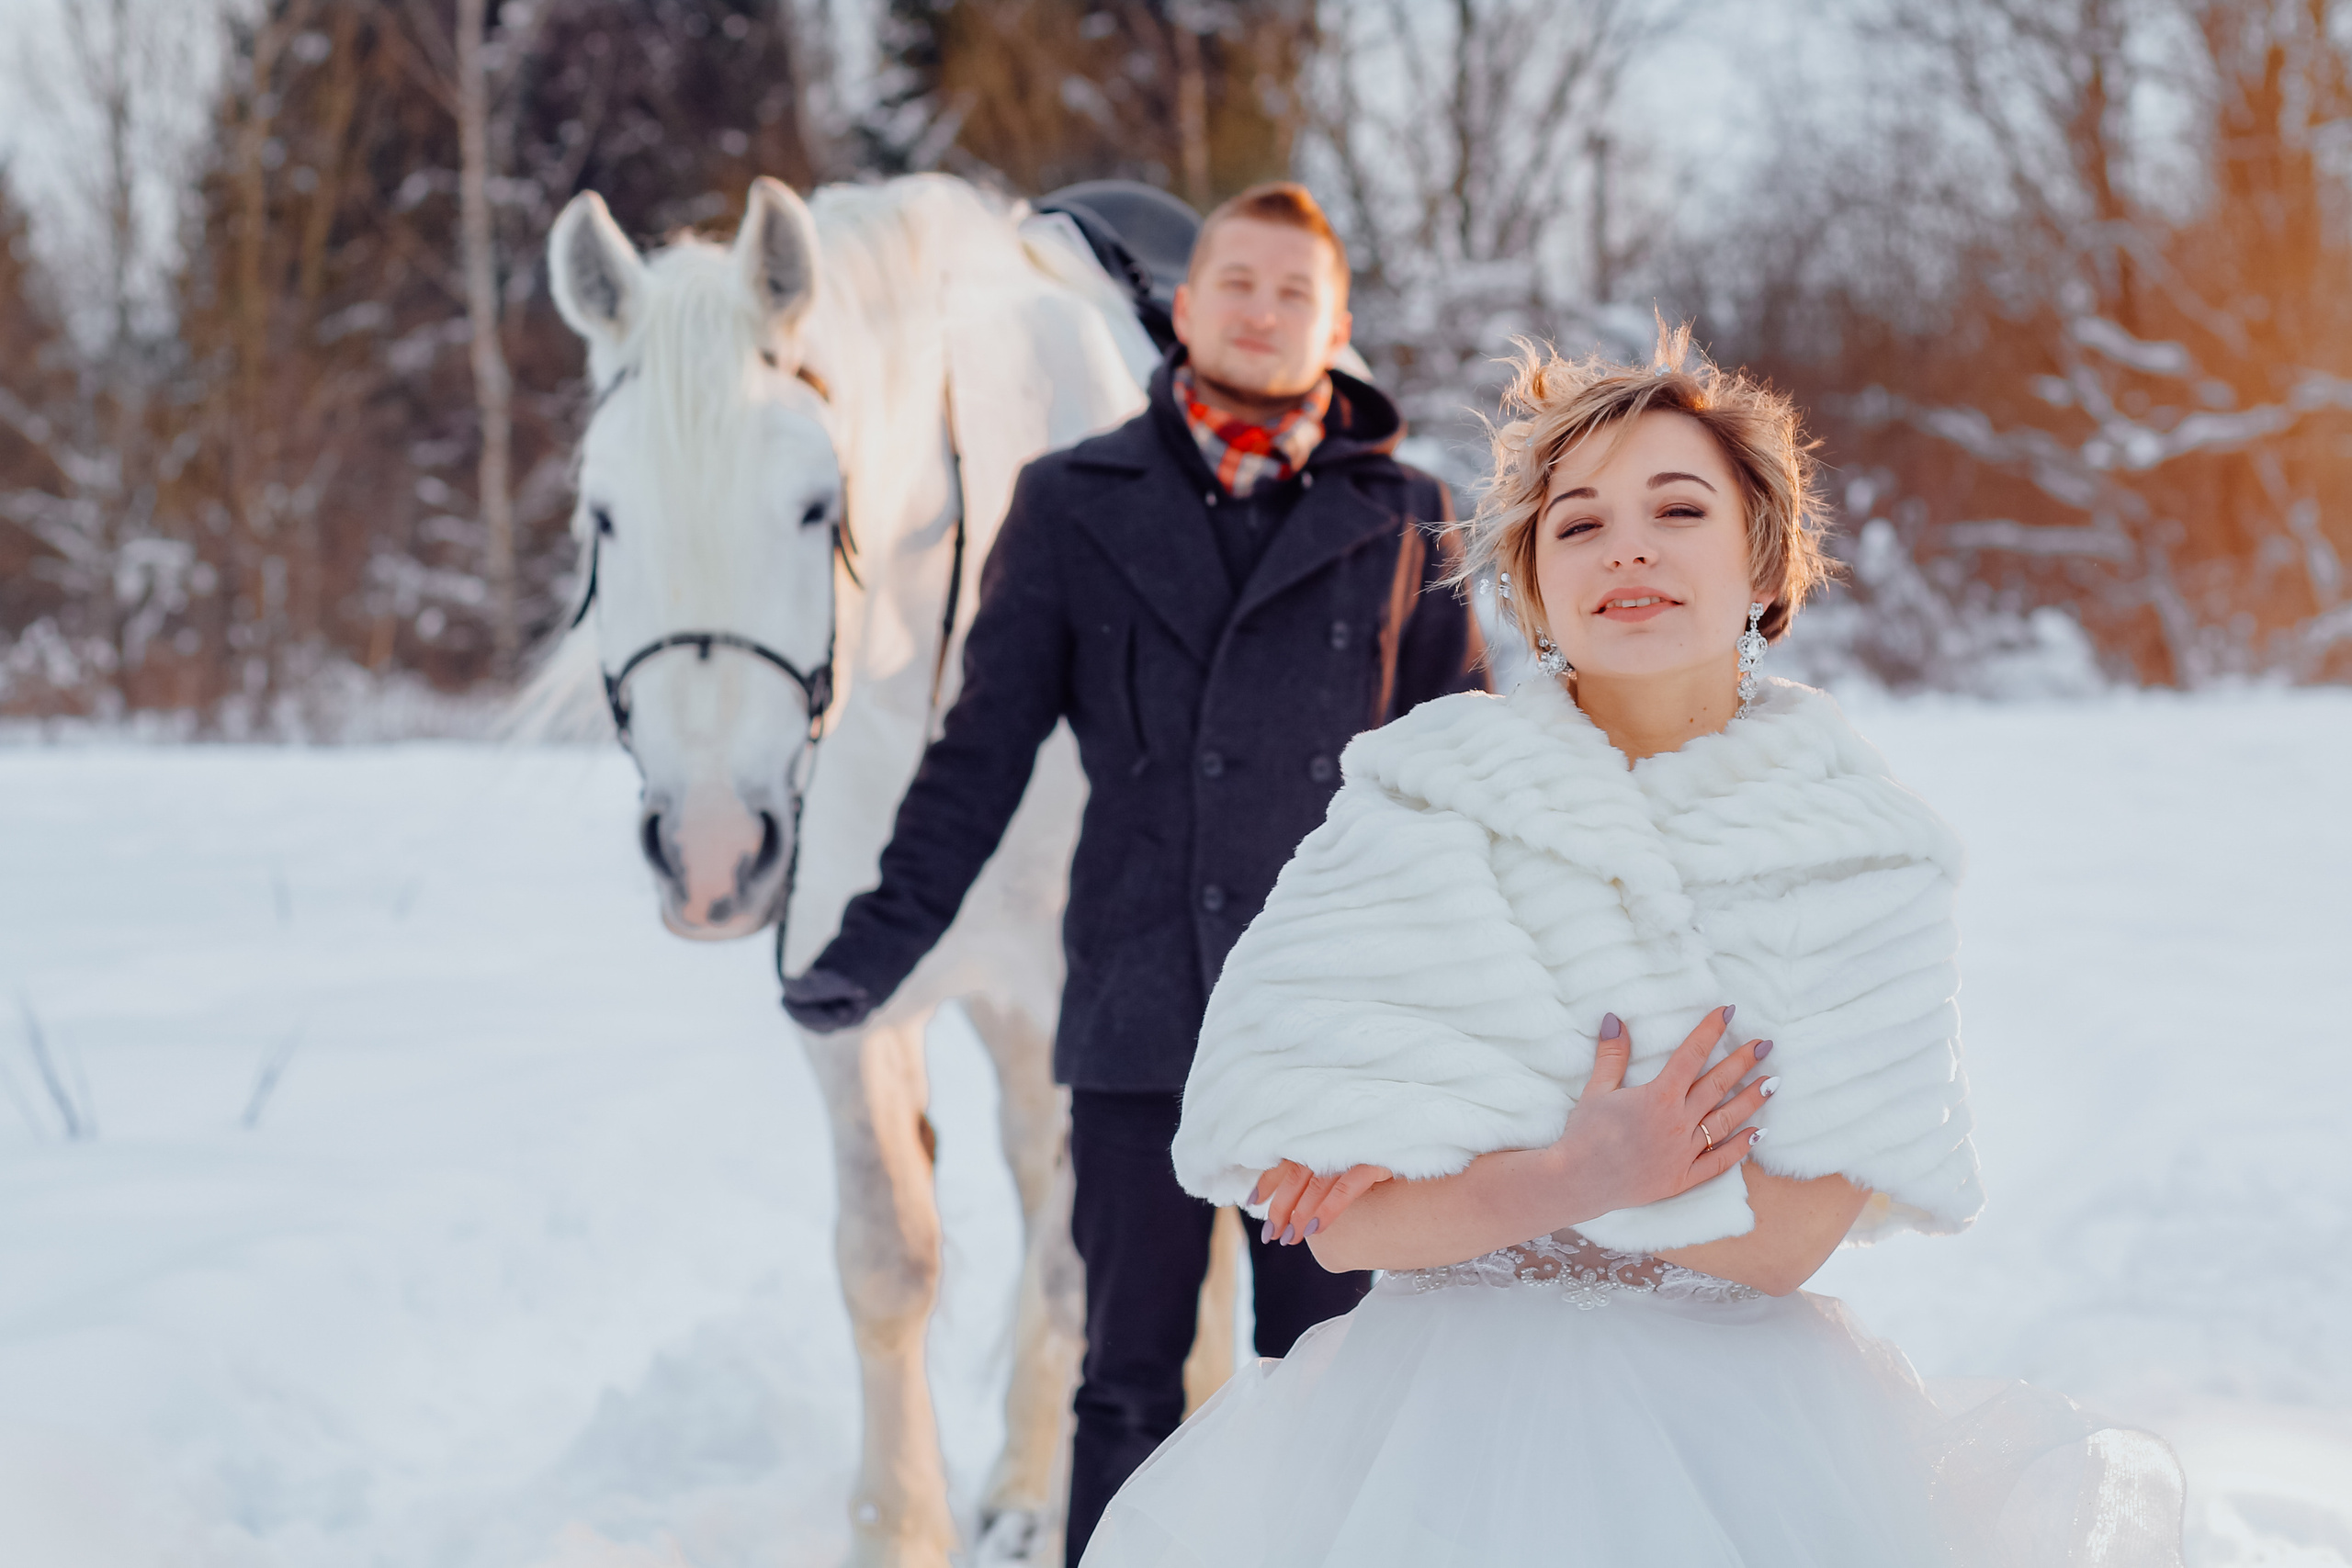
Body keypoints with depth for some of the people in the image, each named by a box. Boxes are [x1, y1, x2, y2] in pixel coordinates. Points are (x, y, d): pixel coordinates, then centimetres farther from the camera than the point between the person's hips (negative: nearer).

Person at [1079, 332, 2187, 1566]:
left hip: (1748, 1436, 1)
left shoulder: (1860, 855, 1)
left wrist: (1469, 1178, -13)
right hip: (1452, 1420, -1)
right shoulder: (1422, 805, -2)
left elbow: (1790, 1238, -7)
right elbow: (1346, 1224, -8)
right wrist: (1579, 1176, -23)